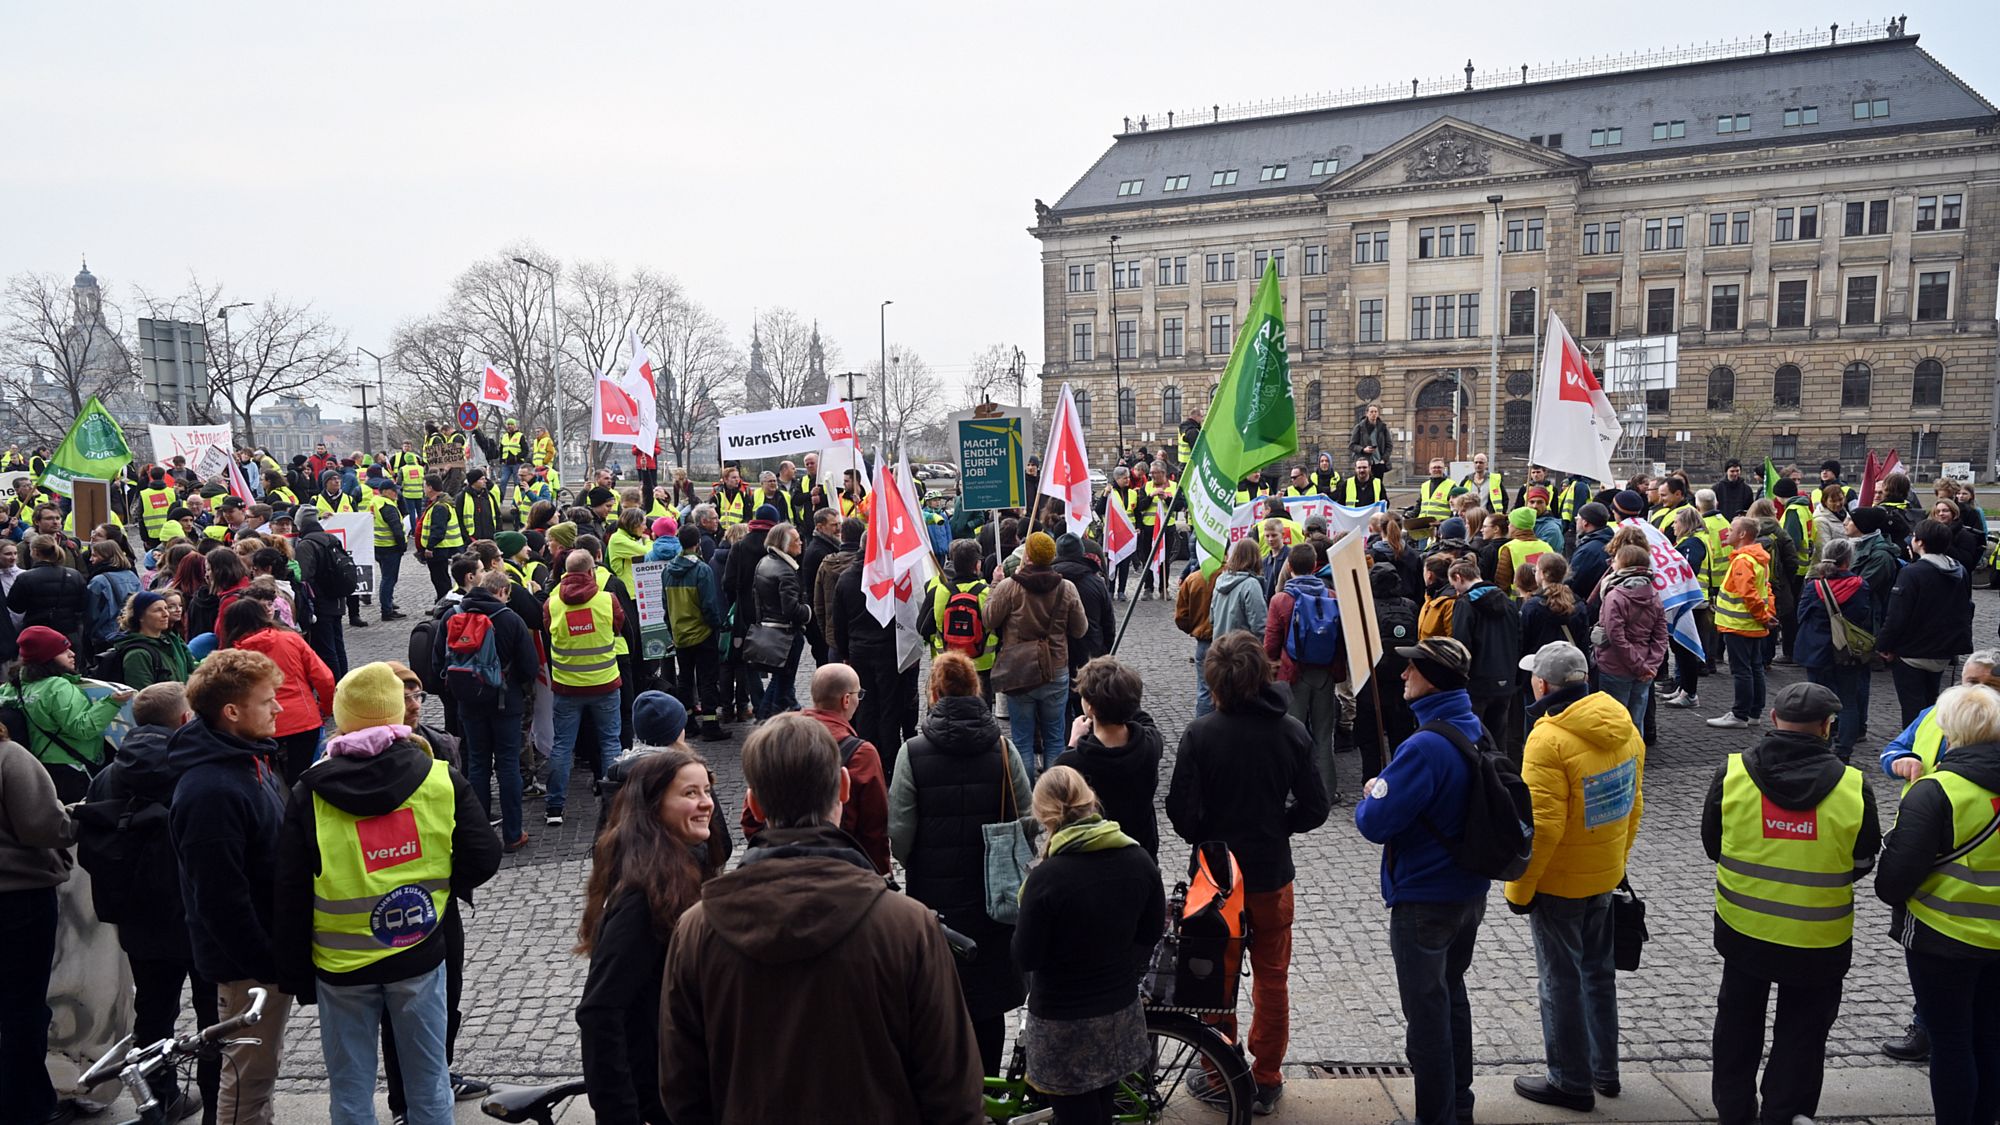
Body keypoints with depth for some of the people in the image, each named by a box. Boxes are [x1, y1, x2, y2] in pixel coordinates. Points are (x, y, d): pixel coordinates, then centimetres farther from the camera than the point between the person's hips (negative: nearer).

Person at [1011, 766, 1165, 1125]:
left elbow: (1025, 957, -17)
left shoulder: (1046, 877, -26)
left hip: (1063, 1021, -5)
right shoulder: (1139, 861, -9)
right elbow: (1151, 934, 4)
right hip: (1121, 1012, 5)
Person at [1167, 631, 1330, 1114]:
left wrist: (1205, 839, 3)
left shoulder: (1200, 734, -18)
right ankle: (1266, 1081, 28)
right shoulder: (1293, 732, -10)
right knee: (1272, 978, 18)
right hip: (1272, 873, 2)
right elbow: (1314, 807, -5)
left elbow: (1181, 810, -17)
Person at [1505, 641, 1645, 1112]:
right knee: (1598, 971, 22)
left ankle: (1572, 1082, 20)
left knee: (1562, 982, 7)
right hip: (1606, 878, 8)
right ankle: (1605, 1069, 36)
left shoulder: (1549, 739, -25)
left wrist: (1519, 887, -15)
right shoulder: (1624, 728, -1)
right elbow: (1633, 805, 9)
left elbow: (1543, 826, -26)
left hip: (1559, 883, -8)